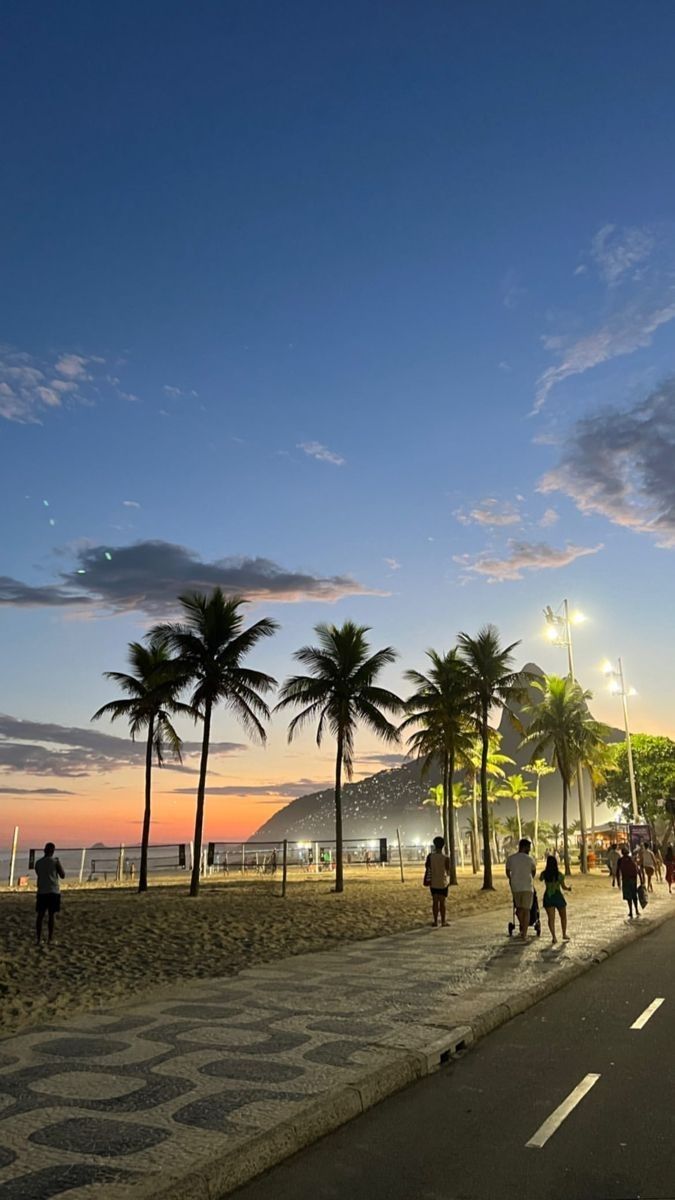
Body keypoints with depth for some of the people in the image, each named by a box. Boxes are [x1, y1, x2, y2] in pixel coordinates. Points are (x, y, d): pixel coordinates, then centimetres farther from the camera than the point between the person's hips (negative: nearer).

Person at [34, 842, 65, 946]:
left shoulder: (38, 862, 6)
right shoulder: (55, 861, -4)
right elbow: (63, 876, 3)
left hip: (41, 892, 3)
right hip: (53, 891, -3)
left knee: (40, 915, 7)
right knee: (51, 916, 0)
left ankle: (39, 939, 4)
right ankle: (50, 939, 0)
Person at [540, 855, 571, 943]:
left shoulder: (544, 874, -5)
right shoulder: (559, 874, -11)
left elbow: (540, 879, 17)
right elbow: (564, 887, -4)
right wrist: (568, 889, 17)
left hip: (548, 897, 1)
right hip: (558, 896, -1)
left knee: (551, 918, 1)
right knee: (563, 916, 20)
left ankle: (554, 937, -9)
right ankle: (564, 934, 29)